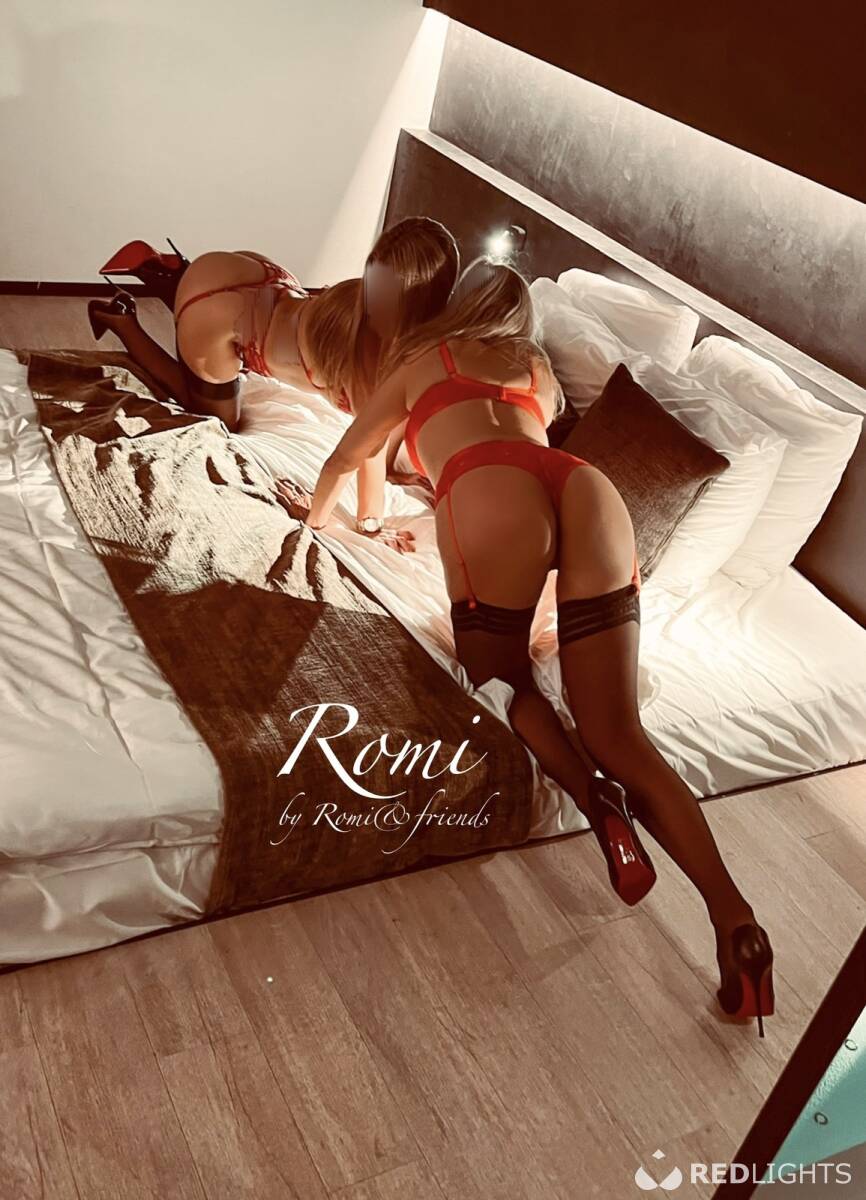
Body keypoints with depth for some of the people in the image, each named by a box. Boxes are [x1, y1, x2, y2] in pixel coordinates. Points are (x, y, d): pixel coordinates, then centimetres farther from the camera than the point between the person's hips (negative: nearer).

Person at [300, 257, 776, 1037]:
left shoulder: (421, 358, 32)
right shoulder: (537, 368, 40)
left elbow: (345, 461, 40)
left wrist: (317, 521, 61)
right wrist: (443, 520, 71)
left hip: (491, 498, -3)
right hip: (591, 490, 4)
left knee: (501, 680, 19)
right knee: (619, 734, 1)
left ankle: (593, 797, -8)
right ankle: (733, 913, -15)